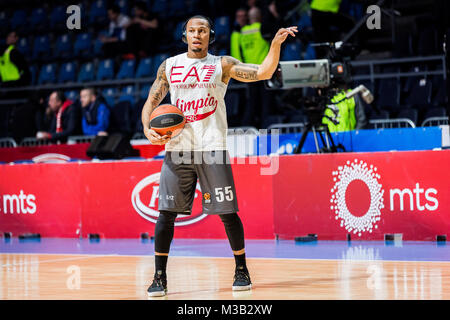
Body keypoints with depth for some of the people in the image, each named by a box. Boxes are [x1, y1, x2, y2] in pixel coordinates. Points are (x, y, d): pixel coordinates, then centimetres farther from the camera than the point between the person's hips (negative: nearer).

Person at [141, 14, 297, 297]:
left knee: (227, 212, -1)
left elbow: (263, 73, -5)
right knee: (166, 212, -3)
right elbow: (152, 101, 11)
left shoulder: (222, 65, 4)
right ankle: (160, 277, 5)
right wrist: (147, 129, -8)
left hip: (212, 149, -2)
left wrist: (276, 45, -20)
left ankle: (241, 270, 15)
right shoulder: (169, 66, 10)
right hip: (178, 149, 2)